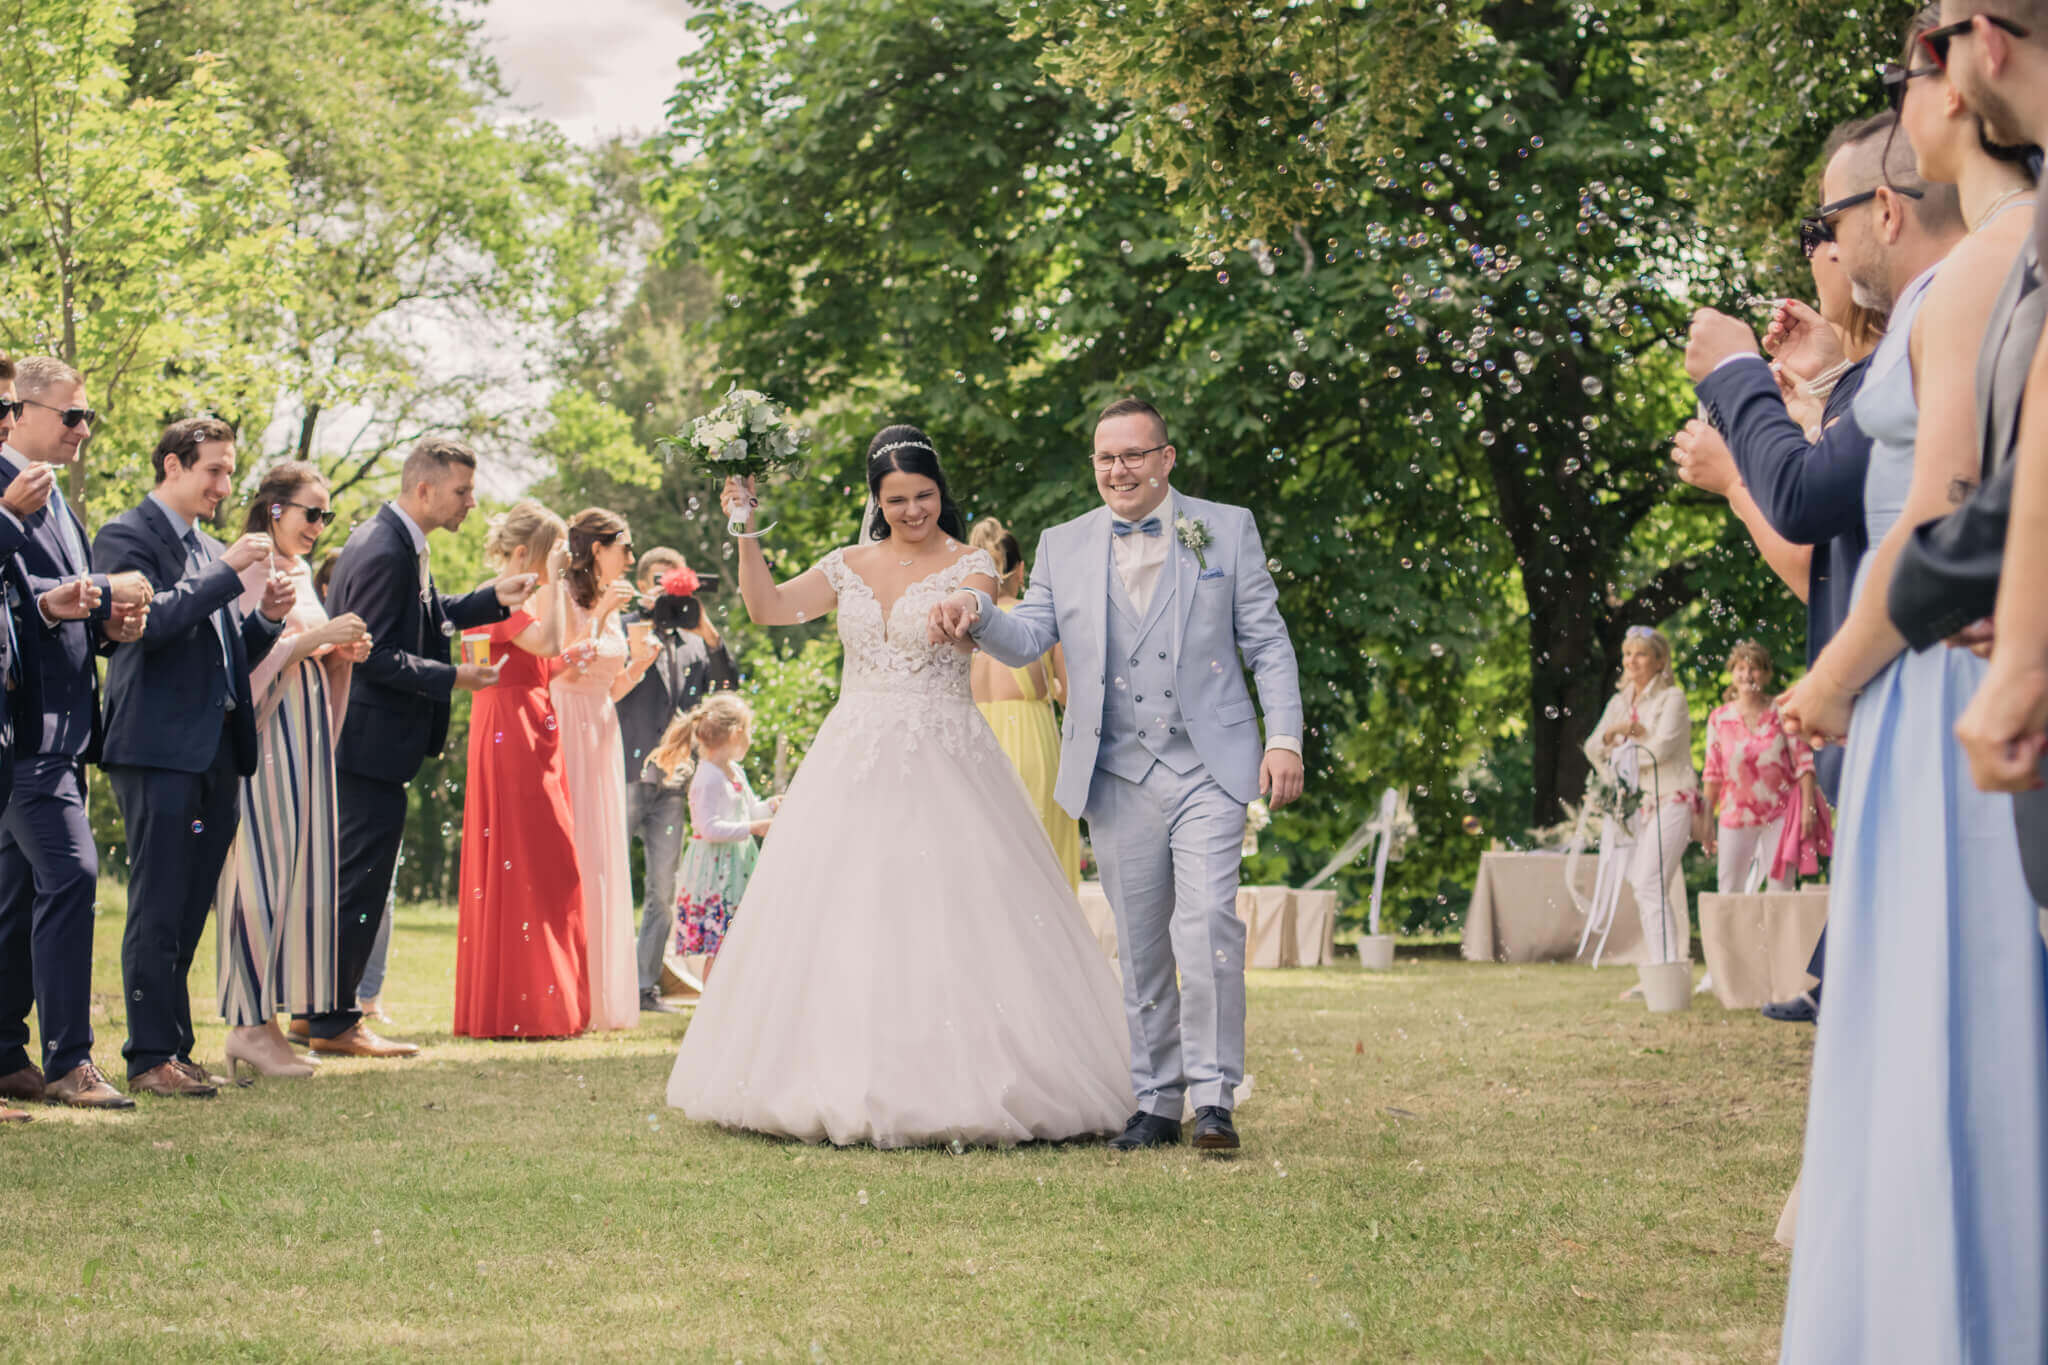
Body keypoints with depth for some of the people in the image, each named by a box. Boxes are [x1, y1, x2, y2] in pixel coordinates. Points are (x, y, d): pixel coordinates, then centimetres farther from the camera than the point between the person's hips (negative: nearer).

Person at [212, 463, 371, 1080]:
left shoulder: (300, 572, 19)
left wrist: (342, 653, 6)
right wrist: (316, 638, -18)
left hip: (304, 737, 9)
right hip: (263, 734, -9)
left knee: (298, 873, 6)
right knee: (263, 872, -10)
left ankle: (263, 1018, 9)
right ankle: (249, 1025, -7)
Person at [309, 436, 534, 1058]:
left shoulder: (399, 544, 12)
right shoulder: (383, 552, -21)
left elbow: (427, 616, 23)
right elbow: (375, 656, -23)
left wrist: (493, 598, 12)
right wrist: (453, 678, -17)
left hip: (366, 743, 11)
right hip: (371, 742, -11)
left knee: (352, 881, 15)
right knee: (360, 883, -4)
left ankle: (314, 1010, 22)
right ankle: (333, 1022, 3)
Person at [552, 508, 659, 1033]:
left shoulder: (611, 607, 17)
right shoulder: (566, 599, -8)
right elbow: (567, 667, -21)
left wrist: (638, 662, 6)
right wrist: (599, 614, -19)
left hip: (603, 738, 9)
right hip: (571, 735, -9)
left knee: (603, 861, 8)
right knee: (575, 859, -10)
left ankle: (600, 995, 12)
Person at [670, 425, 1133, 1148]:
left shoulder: (968, 564, 0)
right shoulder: (849, 565, 12)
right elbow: (768, 608, 7)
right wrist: (745, 532, -3)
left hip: (941, 761, -4)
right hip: (854, 762, 4)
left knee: (949, 918, -10)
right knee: (839, 920, 1)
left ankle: (954, 1084, -5)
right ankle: (849, 1081, 7)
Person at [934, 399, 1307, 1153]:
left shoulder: (1227, 529, 6)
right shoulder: (1063, 546, 11)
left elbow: (1267, 641, 5)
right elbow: (1029, 640, 6)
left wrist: (1285, 738, -4)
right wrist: (978, 613, -15)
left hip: (1208, 768, -2)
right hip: (1117, 778, 3)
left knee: (1207, 924, -17)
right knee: (1140, 944, 7)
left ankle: (1213, 1096, -9)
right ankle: (1156, 1102, 16)